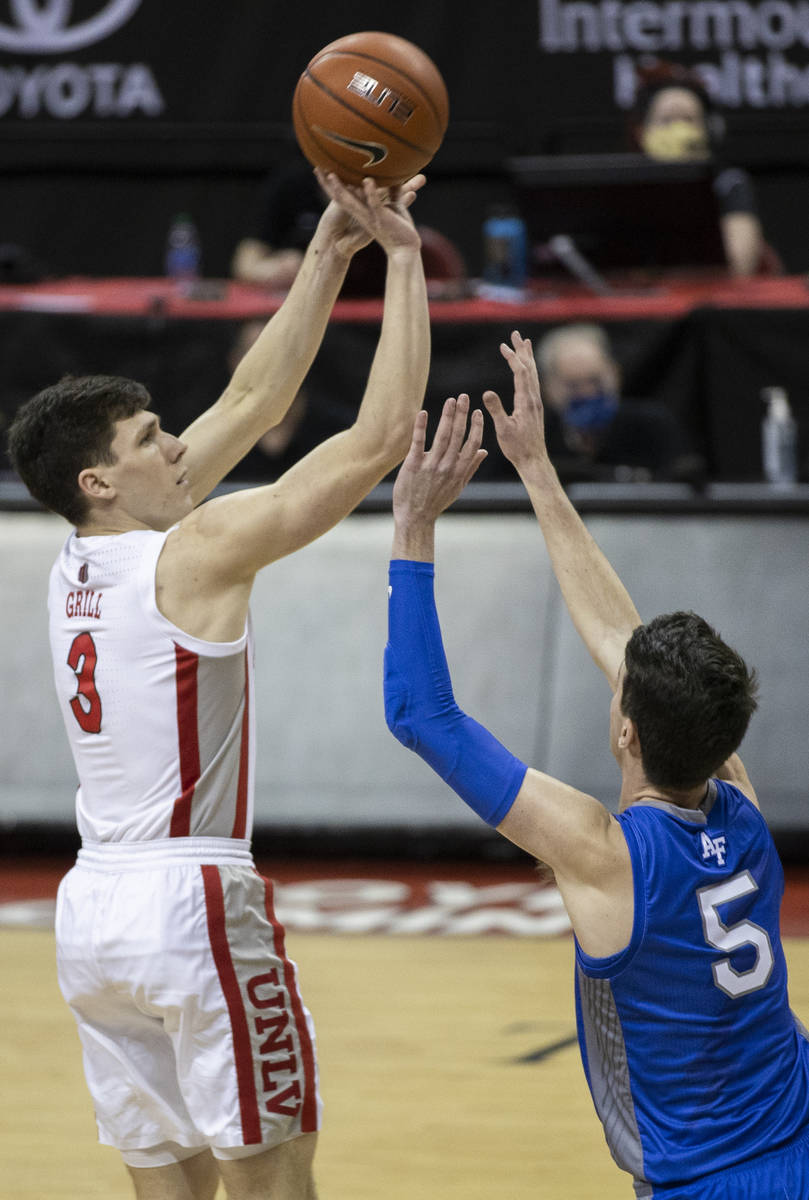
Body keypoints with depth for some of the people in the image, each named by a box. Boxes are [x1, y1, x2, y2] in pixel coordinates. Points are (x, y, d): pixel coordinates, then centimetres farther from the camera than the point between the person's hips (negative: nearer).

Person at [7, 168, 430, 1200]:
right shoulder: (195, 554, -11)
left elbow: (252, 401, 16)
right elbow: (380, 436, -12)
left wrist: (332, 249, 15)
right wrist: (403, 257, -6)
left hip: (89, 910, 8)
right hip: (190, 898, -8)